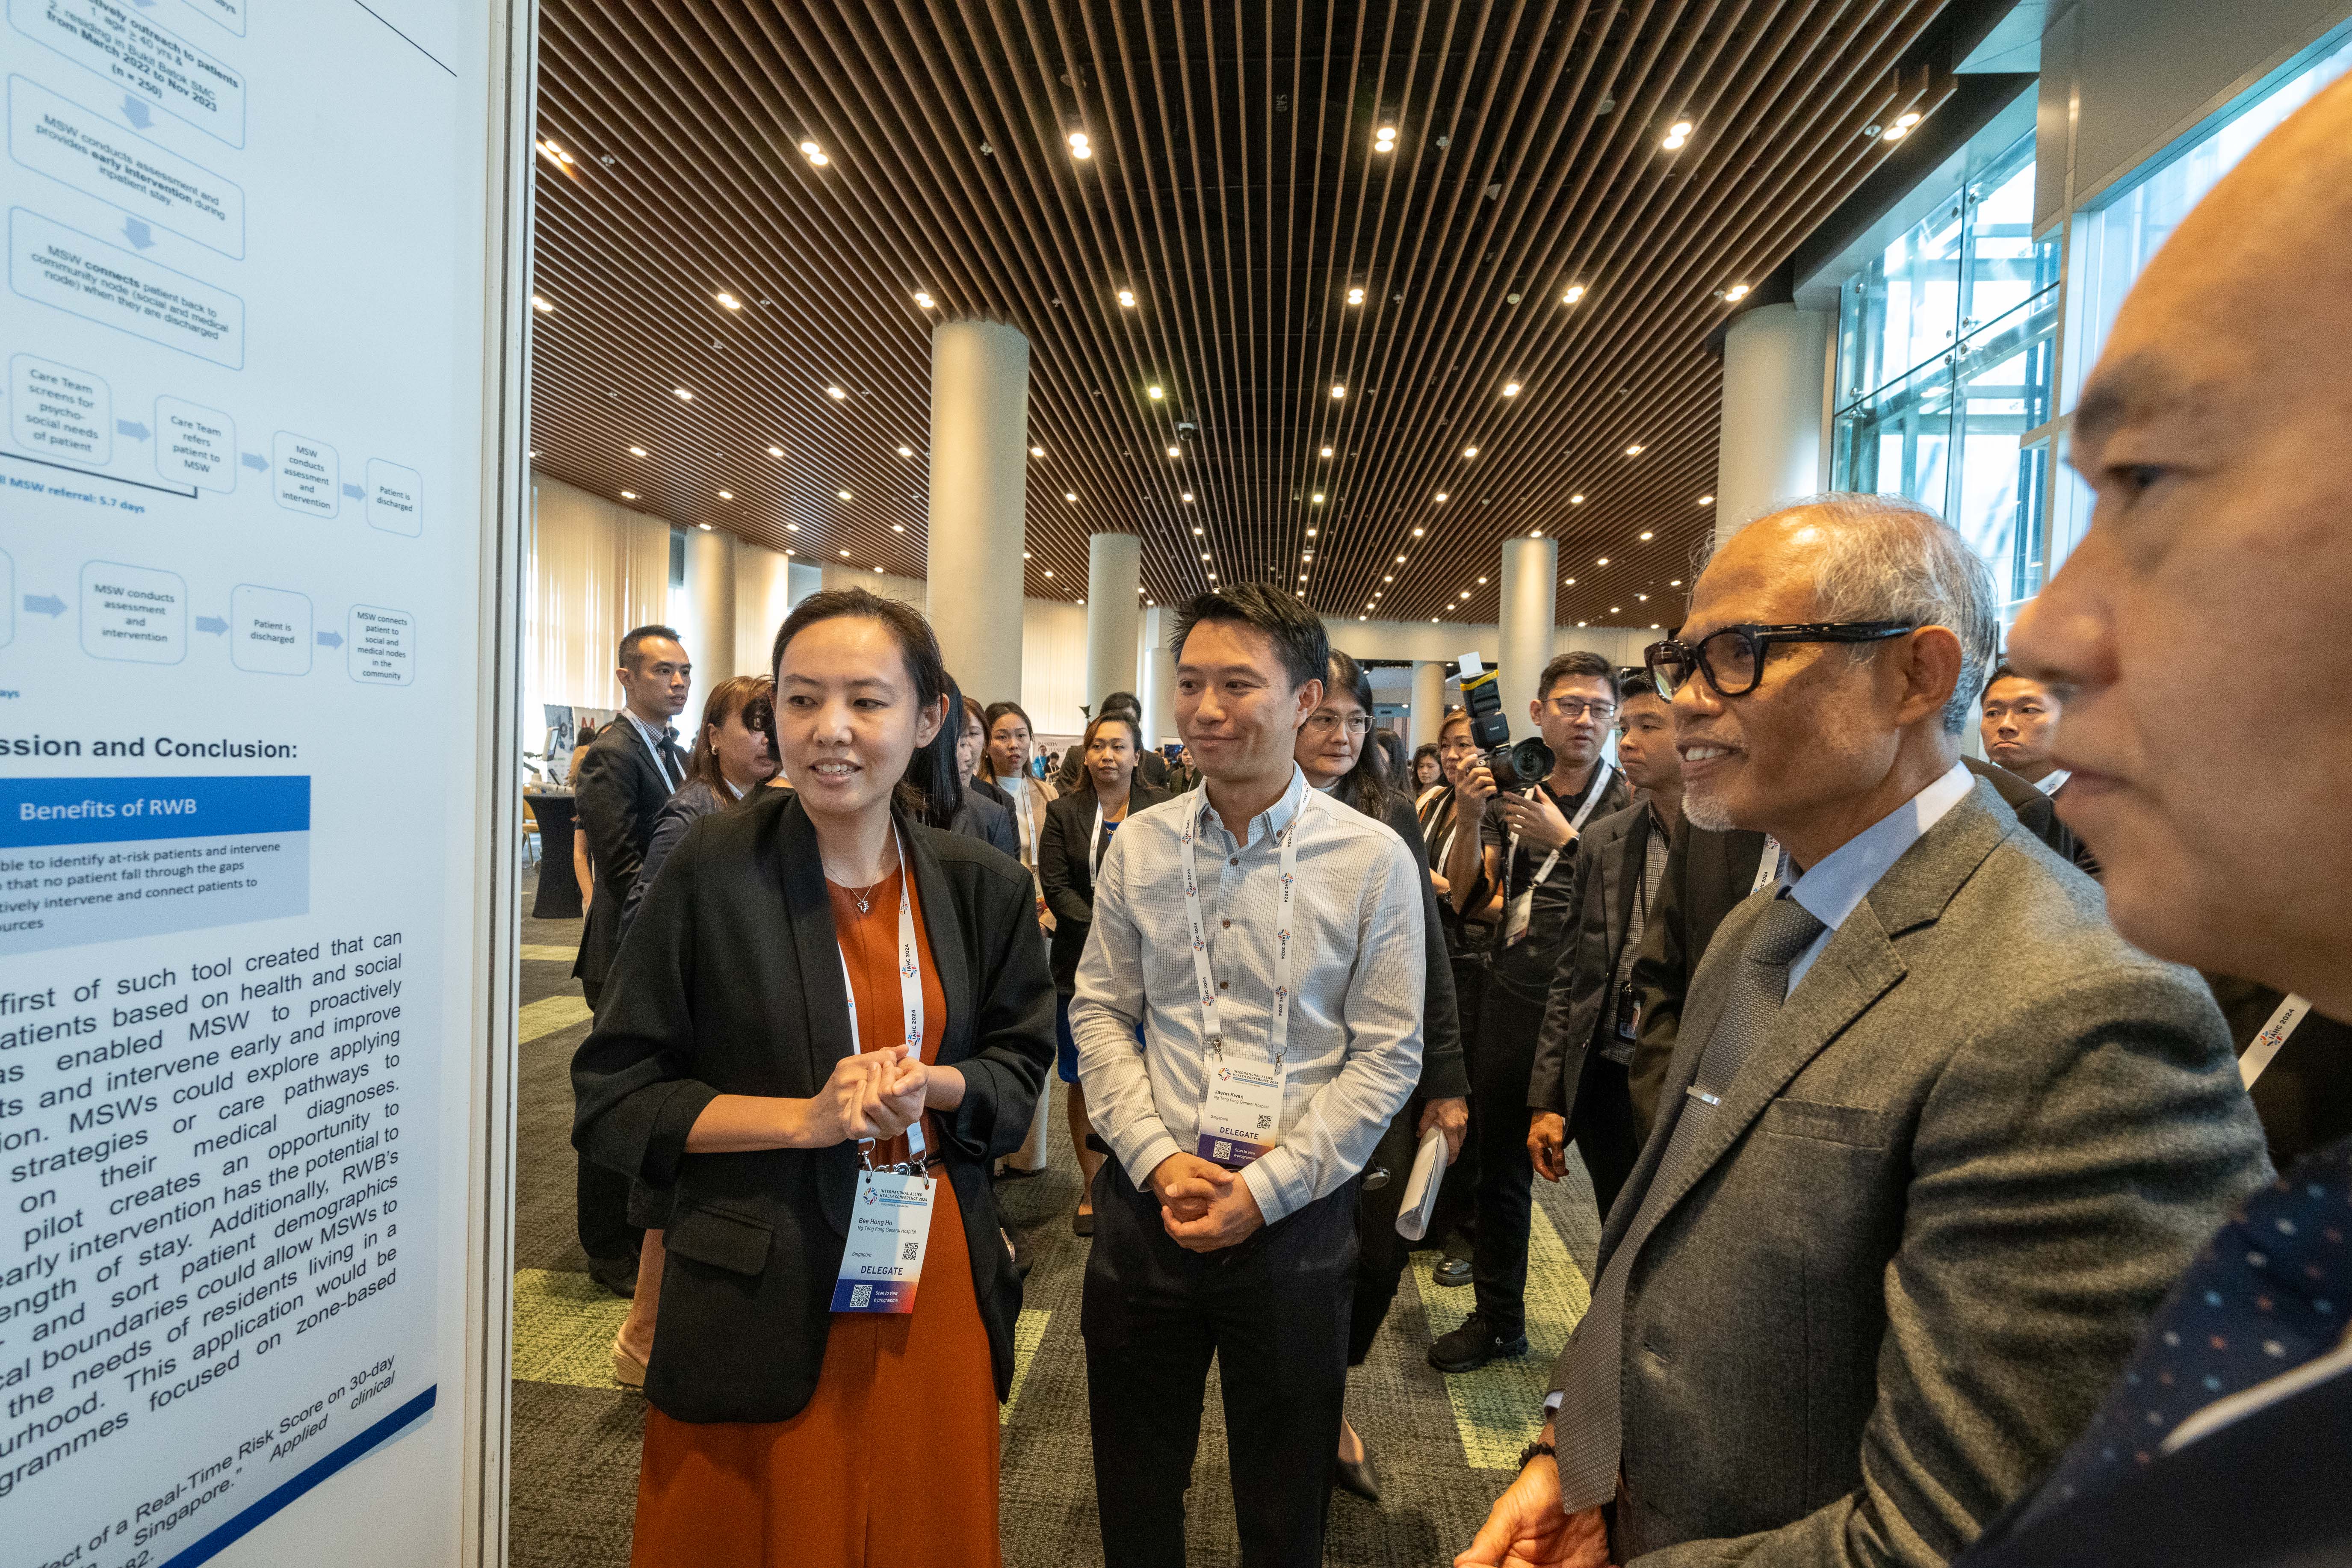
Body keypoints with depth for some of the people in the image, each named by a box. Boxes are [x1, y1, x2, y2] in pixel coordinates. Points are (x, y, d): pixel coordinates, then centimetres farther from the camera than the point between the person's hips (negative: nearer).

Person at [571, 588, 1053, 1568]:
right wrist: (808, 1117, -18)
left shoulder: (980, 887, -1)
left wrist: (928, 1086, -14)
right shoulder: (714, 871, -10)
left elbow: (1019, 1066, 7)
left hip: (934, 1287, 3)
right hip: (759, 1300, -2)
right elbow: (613, 1099, -7)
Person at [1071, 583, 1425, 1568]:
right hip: (1146, 1203, 2)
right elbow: (1100, 1015, 4)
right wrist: (1159, 1159, -9)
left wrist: (1265, 1188, -12)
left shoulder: (1375, 861, -8)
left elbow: (1386, 1056, -7)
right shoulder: (1138, 847, 0)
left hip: (1296, 1218, -2)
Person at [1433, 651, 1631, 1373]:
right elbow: (1466, 898, 2)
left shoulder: (1631, 804, -3)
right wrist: (1468, 821, -12)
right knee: (1501, 1164, 13)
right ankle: (1497, 1319, 31)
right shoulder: (1510, 795, 8)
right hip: (1514, 1002, 4)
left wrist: (1564, 840, -19)